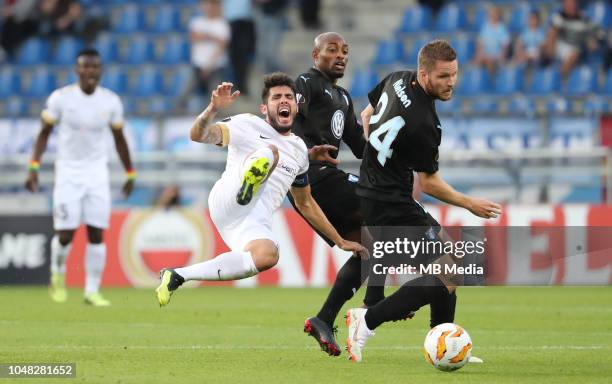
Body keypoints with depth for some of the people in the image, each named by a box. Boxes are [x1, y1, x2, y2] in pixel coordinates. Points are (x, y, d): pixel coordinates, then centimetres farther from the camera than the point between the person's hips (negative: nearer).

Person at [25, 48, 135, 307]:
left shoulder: (111, 101, -1)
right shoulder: (61, 98, -8)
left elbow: (119, 139, 11)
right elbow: (44, 133, 0)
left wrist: (130, 173, 14)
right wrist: (33, 167, -8)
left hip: (97, 173, 2)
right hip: (68, 171, -2)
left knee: (97, 234, -4)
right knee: (65, 234, -6)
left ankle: (92, 291, 5)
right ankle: (58, 274, 24)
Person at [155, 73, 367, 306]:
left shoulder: (299, 150, 25)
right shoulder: (248, 125, 8)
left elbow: (305, 204, 34)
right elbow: (198, 135, -6)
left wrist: (340, 242, 32)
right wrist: (213, 109, -27)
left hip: (255, 222, 5)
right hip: (227, 202, -5)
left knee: (267, 256, -31)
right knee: (270, 151, -22)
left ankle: (178, 276, -20)